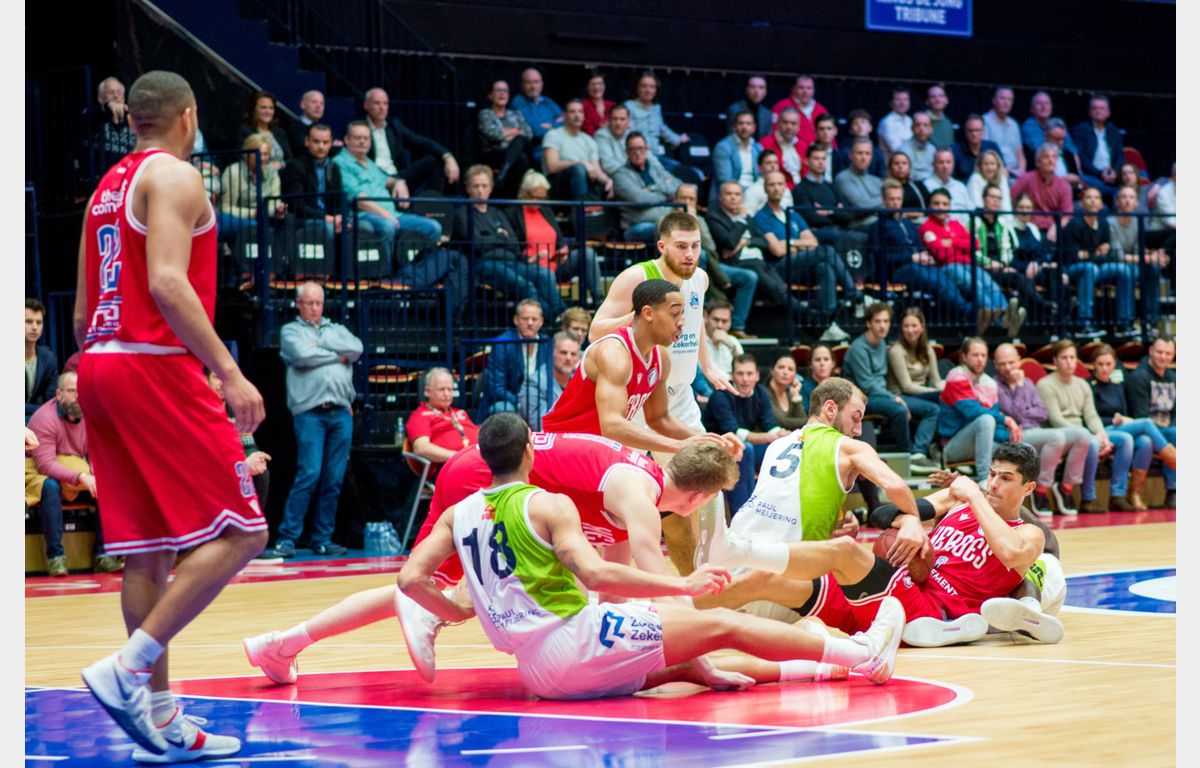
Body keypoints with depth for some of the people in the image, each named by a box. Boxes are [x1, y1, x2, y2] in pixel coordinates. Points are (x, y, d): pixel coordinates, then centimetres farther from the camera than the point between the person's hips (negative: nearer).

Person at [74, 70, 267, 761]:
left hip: (99, 366, 9)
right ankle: (128, 669, -16)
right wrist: (230, 373, -21)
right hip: (155, 367, -9)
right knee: (238, 533, -7)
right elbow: (167, 283, -19)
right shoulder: (175, 176, -5)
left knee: (149, 551, 8)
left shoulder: (108, 186, 21)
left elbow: (83, 309, 20)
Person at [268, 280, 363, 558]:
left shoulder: (337, 330, 23)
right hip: (309, 411, -4)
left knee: (334, 480, 2)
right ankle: (286, 538, -12)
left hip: (340, 412, 4)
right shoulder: (291, 331, 12)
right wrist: (337, 356, 3)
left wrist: (322, 343, -1)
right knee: (309, 474, -15)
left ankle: (322, 540, 7)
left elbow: (357, 349, 3)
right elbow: (303, 355, -8)